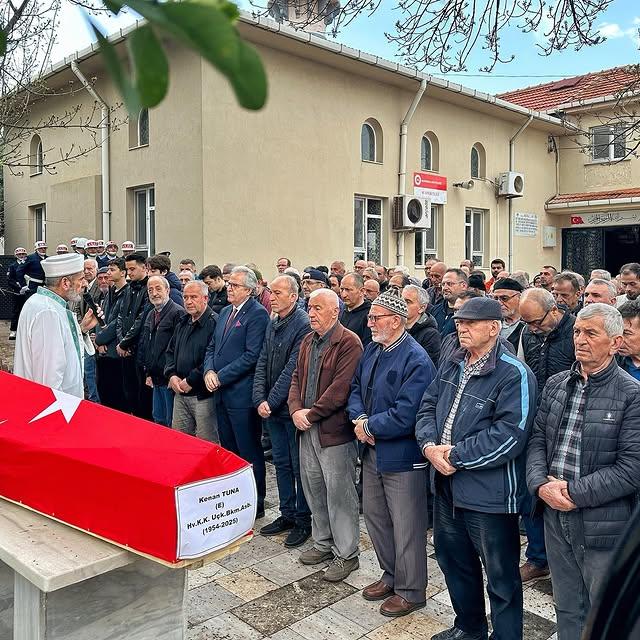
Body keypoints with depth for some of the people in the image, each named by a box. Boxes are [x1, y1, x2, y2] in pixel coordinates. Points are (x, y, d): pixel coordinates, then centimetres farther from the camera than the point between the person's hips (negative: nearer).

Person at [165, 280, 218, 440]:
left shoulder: (214, 323, -13)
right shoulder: (182, 323, 15)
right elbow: (170, 352, 21)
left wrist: (191, 381, -16)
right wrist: (172, 375, 3)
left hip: (203, 395, -8)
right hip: (180, 393, 8)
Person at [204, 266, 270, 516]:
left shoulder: (257, 314, -12)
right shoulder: (225, 311, 15)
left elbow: (252, 355, -18)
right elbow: (212, 347, 17)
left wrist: (220, 377, -15)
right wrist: (209, 370, -2)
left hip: (242, 394, -8)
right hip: (222, 393, 8)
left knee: (250, 453, 2)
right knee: (228, 449, 17)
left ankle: (256, 504, 15)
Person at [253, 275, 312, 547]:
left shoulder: (303, 325, -17)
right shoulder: (272, 324, 9)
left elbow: (292, 370, -20)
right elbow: (262, 363, 7)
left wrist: (272, 401, -16)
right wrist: (260, 399, -5)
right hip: (271, 409, 8)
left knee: (299, 465, 5)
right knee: (281, 463, 17)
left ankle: (303, 521, 19)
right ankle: (287, 514, 31)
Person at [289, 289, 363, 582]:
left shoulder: (349, 343, -14)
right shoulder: (308, 341, 12)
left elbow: (341, 388, -20)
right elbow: (297, 378, 12)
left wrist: (312, 413, -15)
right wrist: (296, 410, -4)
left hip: (334, 430, -8)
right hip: (306, 428, 8)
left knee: (339, 494, 2)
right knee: (313, 489, 18)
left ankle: (346, 554, 16)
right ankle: (323, 542, 35)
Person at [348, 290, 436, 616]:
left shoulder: (416, 360, -21)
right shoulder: (372, 350, 6)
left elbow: (405, 415, -26)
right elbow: (355, 388, 10)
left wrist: (369, 426, -15)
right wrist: (360, 419, -9)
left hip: (402, 457, -8)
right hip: (372, 451, 9)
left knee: (406, 528, 6)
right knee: (374, 515, 21)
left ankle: (410, 591, 27)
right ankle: (391, 575, 42)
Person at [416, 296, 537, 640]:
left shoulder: (514, 375, -17)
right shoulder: (451, 366, 8)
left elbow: (510, 435, -24)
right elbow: (427, 407, 9)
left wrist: (456, 456, -21)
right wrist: (430, 445, -10)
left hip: (489, 493, -8)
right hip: (447, 485, 8)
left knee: (501, 577, 8)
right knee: (453, 560, 25)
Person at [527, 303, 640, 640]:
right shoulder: (556, 384, 6)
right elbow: (538, 439, 6)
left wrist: (574, 493, -17)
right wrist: (541, 485, -11)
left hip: (603, 525, -4)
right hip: (555, 516, 5)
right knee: (567, 609, 21)